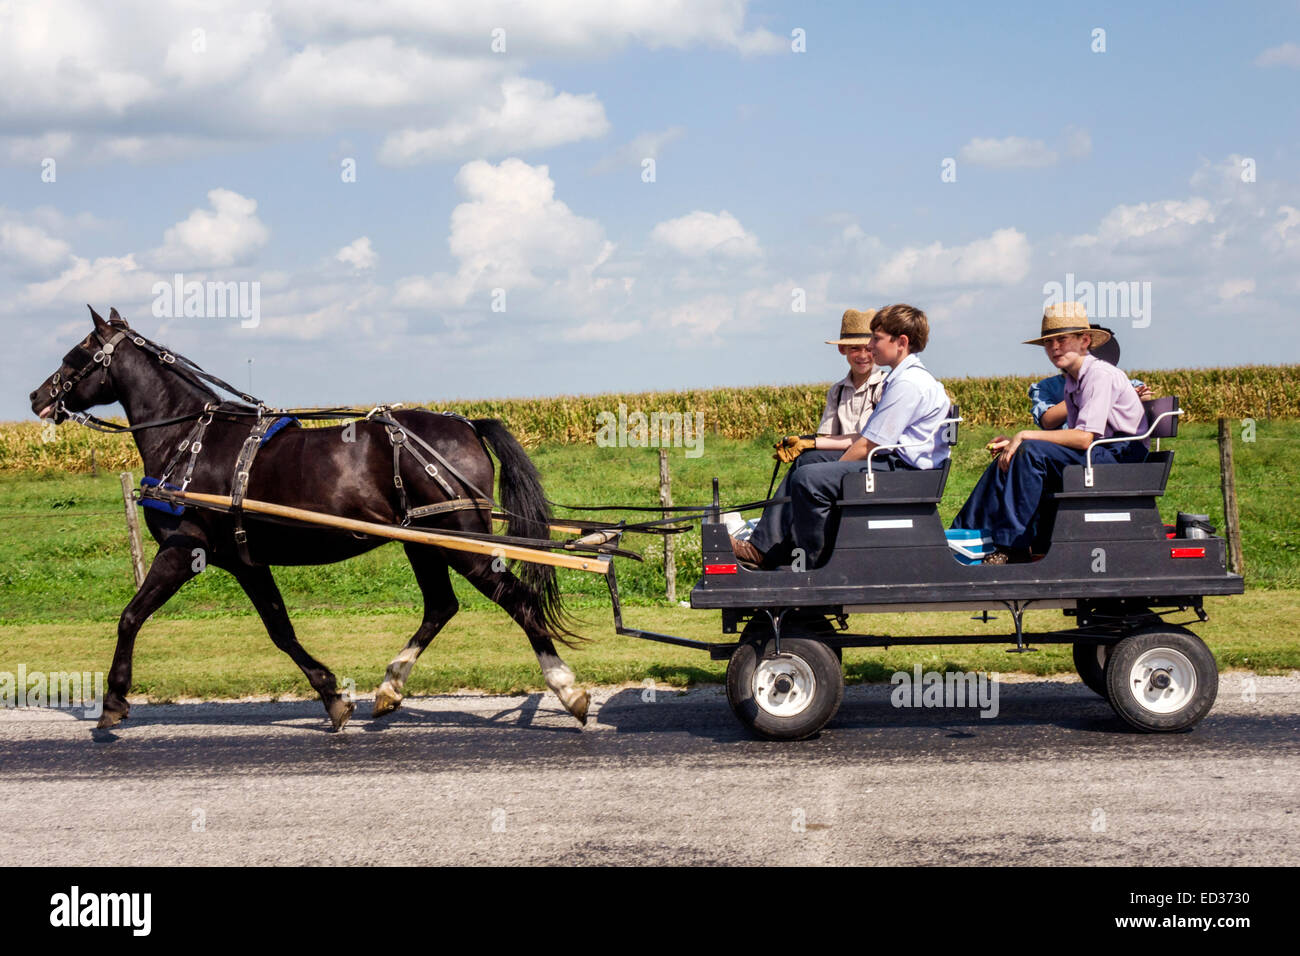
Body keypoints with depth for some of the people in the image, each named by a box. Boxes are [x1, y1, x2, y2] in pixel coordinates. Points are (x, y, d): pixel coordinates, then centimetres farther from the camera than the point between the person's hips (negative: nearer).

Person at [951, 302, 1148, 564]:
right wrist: (1016, 442, -2)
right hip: (1095, 456, 9)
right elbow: (1075, 437, 9)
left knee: (1032, 452, -25)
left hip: (1120, 458, -9)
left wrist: (1025, 437, -17)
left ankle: (1013, 545, -22)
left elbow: (1083, 438, -22)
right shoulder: (1072, 381, 14)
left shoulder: (1100, 375, -14)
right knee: (1008, 457, 2)